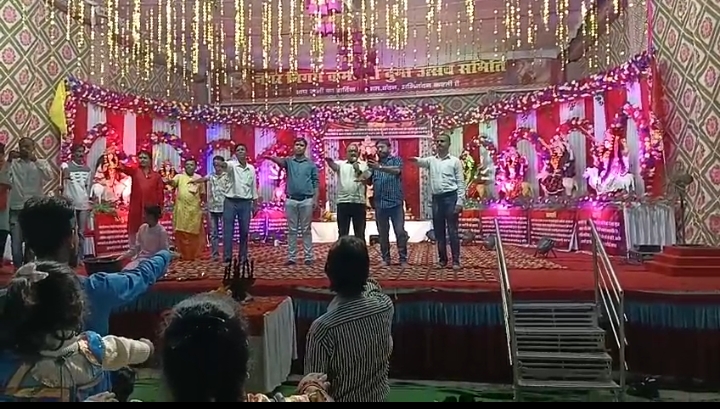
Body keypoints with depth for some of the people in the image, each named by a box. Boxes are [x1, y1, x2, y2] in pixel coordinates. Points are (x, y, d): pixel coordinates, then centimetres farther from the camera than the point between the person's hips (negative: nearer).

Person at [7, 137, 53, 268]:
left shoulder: (41, 163, 6)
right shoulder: (13, 163, 6)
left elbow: (49, 176, -12)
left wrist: (36, 161, -19)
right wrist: (8, 160, -15)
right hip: (16, 208, 0)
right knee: (16, 241, -1)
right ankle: (18, 268, 11)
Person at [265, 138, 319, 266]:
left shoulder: (311, 164, 7)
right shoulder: (289, 161, 7)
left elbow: (316, 182, 4)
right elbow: (280, 161, -17)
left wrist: (315, 199, -4)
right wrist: (271, 157, -40)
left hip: (307, 200, -1)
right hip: (291, 200, 1)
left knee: (306, 230, 4)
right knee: (292, 230, 6)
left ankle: (308, 257, 9)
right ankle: (291, 257, 11)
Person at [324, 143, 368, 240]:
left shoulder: (363, 165, 11)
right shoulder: (341, 164, 9)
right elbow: (333, 165, -14)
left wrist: (358, 170, -19)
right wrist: (328, 159, -39)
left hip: (359, 202, 0)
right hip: (343, 202, 0)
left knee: (360, 233, 7)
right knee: (342, 233, 7)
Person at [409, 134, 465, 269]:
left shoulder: (455, 161, 1)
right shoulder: (431, 160, 10)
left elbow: (461, 182, -1)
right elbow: (422, 161, -12)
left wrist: (460, 202, -10)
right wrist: (416, 160, -37)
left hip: (450, 197, -4)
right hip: (436, 198, 4)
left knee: (452, 230, -1)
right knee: (438, 231, 9)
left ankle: (456, 261, 7)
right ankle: (442, 259, 19)